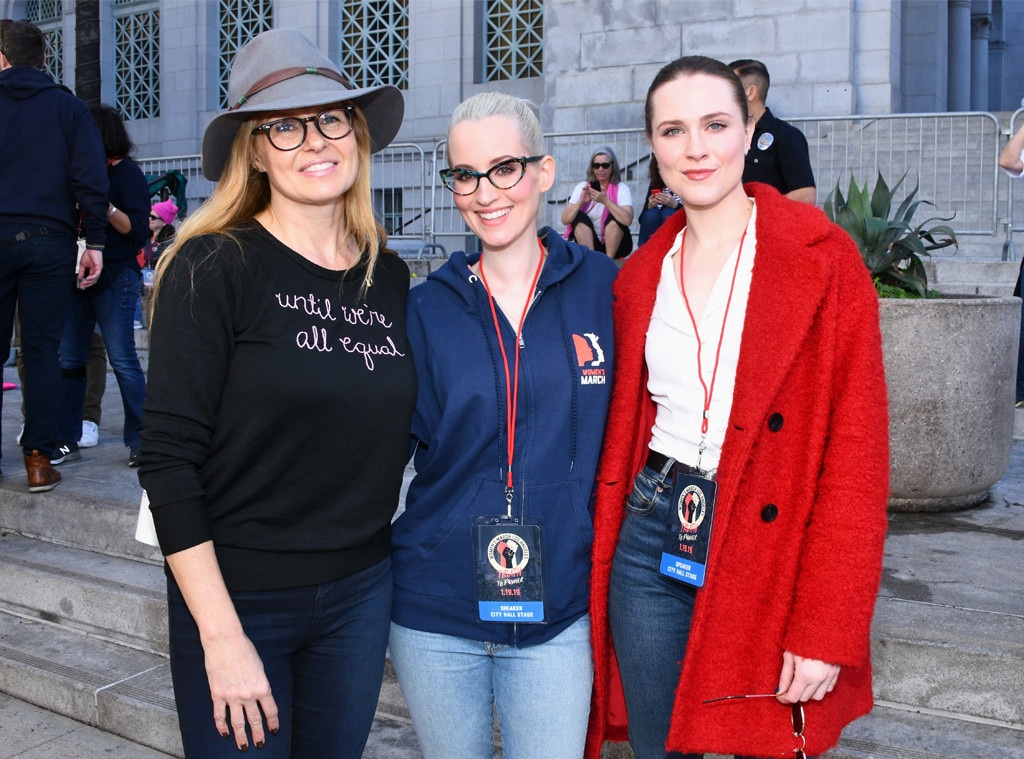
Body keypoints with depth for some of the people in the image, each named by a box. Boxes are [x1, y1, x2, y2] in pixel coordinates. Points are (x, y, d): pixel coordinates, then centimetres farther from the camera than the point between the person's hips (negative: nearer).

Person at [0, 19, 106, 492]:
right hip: (48, 241, 0)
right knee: (42, 350, 3)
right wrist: (93, 242, -2)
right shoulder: (69, 107, 5)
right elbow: (91, 181, -4)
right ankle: (40, 458, 1)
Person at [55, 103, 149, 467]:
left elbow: (138, 231, -11)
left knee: (122, 359, -7)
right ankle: (66, 440, 13)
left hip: (114, 277, -7)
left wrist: (103, 205, -22)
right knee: (70, 360, 6)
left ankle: (141, 440, 0)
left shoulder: (126, 171, -4)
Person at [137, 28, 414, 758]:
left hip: (362, 592, 5)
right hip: (238, 600, -4)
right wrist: (222, 637, -16)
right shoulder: (214, 268, -12)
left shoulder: (391, 279, 3)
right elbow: (169, 458, -14)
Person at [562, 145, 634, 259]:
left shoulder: (622, 188, -8)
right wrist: (581, 201, -25)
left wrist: (605, 200, -32)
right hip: (587, 243, 2)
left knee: (614, 216, -27)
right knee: (579, 216, -21)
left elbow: (627, 220, -27)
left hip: (616, 244, -2)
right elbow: (565, 220, -11)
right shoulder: (582, 187, 0)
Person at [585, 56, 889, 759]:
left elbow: (857, 450, -12)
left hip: (768, 550, -3)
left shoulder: (823, 259, -8)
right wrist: (600, 559, 3)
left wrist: (826, 629, -16)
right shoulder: (641, 276, 7)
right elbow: (622, 431, 11)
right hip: (651, 539, 4)